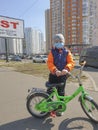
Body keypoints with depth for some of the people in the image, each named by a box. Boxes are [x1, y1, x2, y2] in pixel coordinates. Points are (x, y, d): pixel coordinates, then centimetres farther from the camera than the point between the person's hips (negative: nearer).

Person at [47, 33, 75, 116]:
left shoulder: (67, 52, 1)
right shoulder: (52, 52, -1)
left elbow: (71, 62, -9)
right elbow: (49, 63, -12)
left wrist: (66, 69, -29)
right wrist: (55, 70, -29)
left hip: (63, 75, 0)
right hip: (53, 75, 0)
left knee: (61, 93, 10)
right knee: (50, 91, 7)